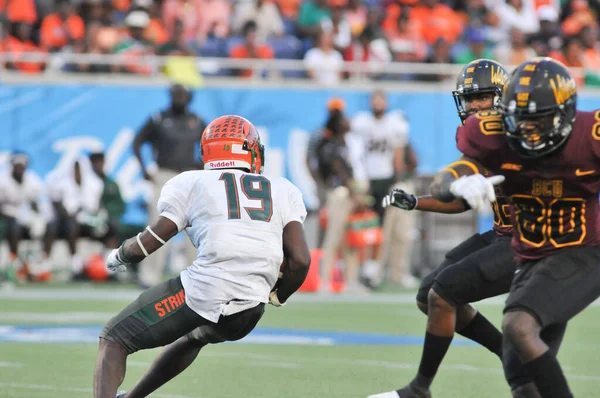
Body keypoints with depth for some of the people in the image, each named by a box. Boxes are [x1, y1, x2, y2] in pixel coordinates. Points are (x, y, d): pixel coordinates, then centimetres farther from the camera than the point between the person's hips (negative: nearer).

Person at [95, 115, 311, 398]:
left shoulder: (191, 184, 12)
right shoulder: (283, 191, 19)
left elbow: (146, 245, 6)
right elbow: (300, 260, 7)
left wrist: (119, 256, 28)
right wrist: (276, 296, 26)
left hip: (203, 290, -4)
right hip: (249, 312, 4)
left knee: (114, 340, 10)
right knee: (195, 335, 38)